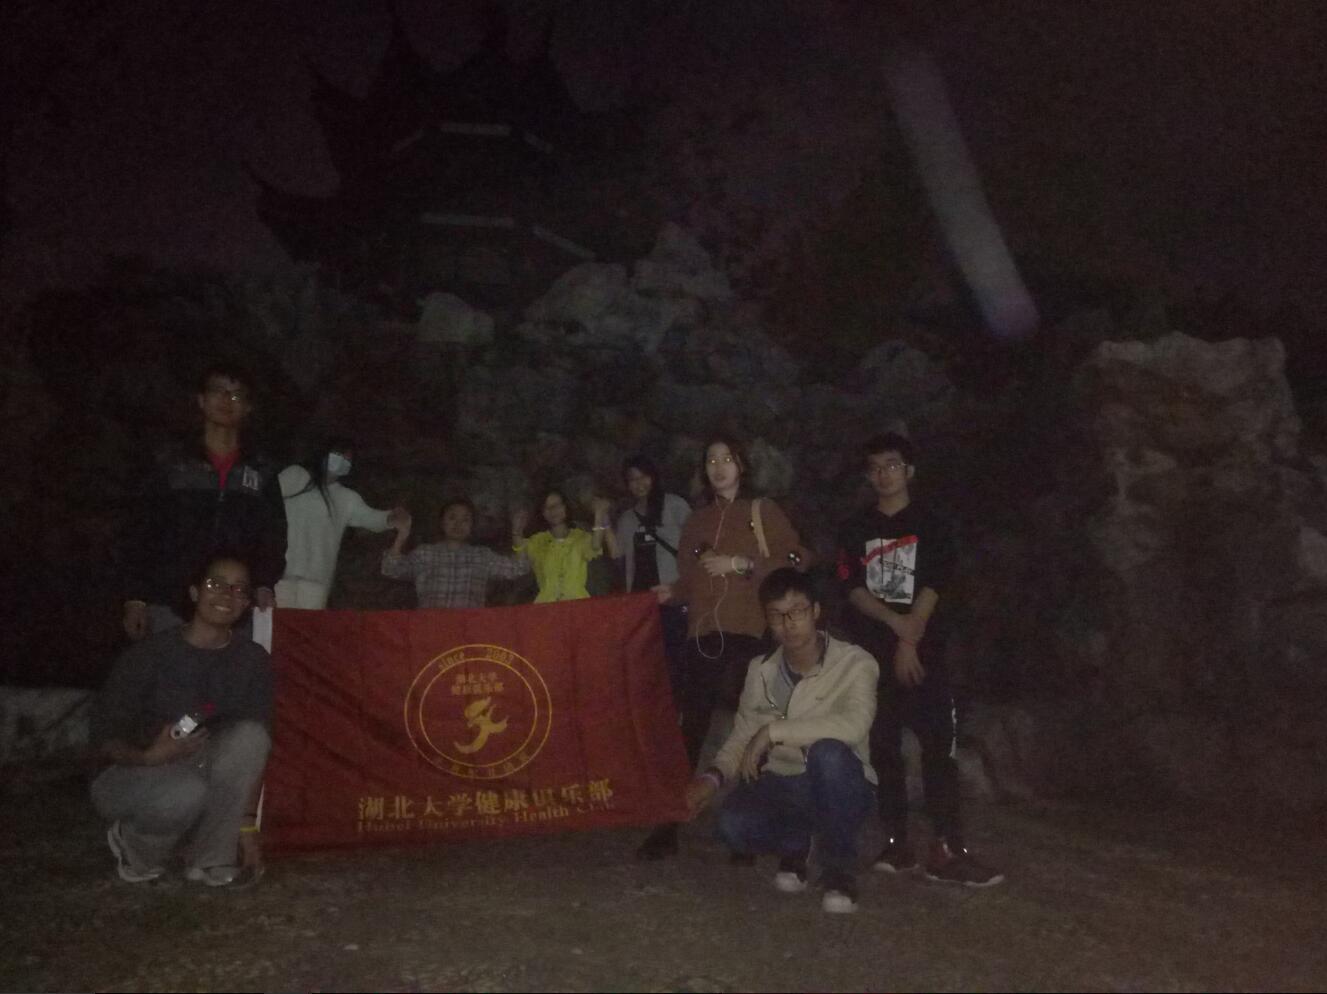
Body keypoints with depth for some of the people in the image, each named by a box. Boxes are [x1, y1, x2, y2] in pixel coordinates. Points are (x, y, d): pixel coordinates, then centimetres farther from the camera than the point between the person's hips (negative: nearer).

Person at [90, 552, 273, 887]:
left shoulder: (253, 660, -6)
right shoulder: (148, 654, -15)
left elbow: (256, 746, -6)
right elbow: (104, 740, -12)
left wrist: (247, 825, -11)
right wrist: (149, 757, -33)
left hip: (205, 774, 3)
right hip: (135, 776, -3)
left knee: (249, 734, -28)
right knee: (187, 792, -37)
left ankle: (210, 859, -14)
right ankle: (136, 849, -1)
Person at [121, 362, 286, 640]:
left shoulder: (262, 474, 12)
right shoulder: (173, 468, 11)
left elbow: (273, 539, 8)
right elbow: (143, 534, 8)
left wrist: (264, 585, -9)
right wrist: (135, 599, -2)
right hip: (169, 607, 0)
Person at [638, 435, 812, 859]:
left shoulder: (763, 511, 8)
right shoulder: (697, 520, 20)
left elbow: (798, 559, -4)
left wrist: (741, 563, -10)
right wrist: (673, 592, 1)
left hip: (748, 634, -3)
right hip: (702, 635, 3)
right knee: (689, 730, -1)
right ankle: (667, 827, 4)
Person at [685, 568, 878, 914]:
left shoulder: (854, 663, -14)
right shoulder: (760, 670, 2)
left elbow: (854, 725, -33)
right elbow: (742, 736, 7)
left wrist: (774, 731, -29)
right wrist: (714, 776, -13)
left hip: (839, 789, -3)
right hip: (783, 789, 3)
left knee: (828, 752, -37)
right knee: (733, 825, -28)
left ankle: (839, 869, -13)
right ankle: (793, 844, 8)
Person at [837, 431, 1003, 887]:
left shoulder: (931, 526, 7)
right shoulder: (855, 530, 13)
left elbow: (932, 588, -4)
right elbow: (853, 589, 1)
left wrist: (909, 642, -14)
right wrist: (896, 622, -13)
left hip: (923, 652, -2)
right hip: (873, 653, 2)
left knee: (938, 747, -9)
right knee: (883, 748, 2)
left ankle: (948, 850, -8)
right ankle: (896, 843, 9)